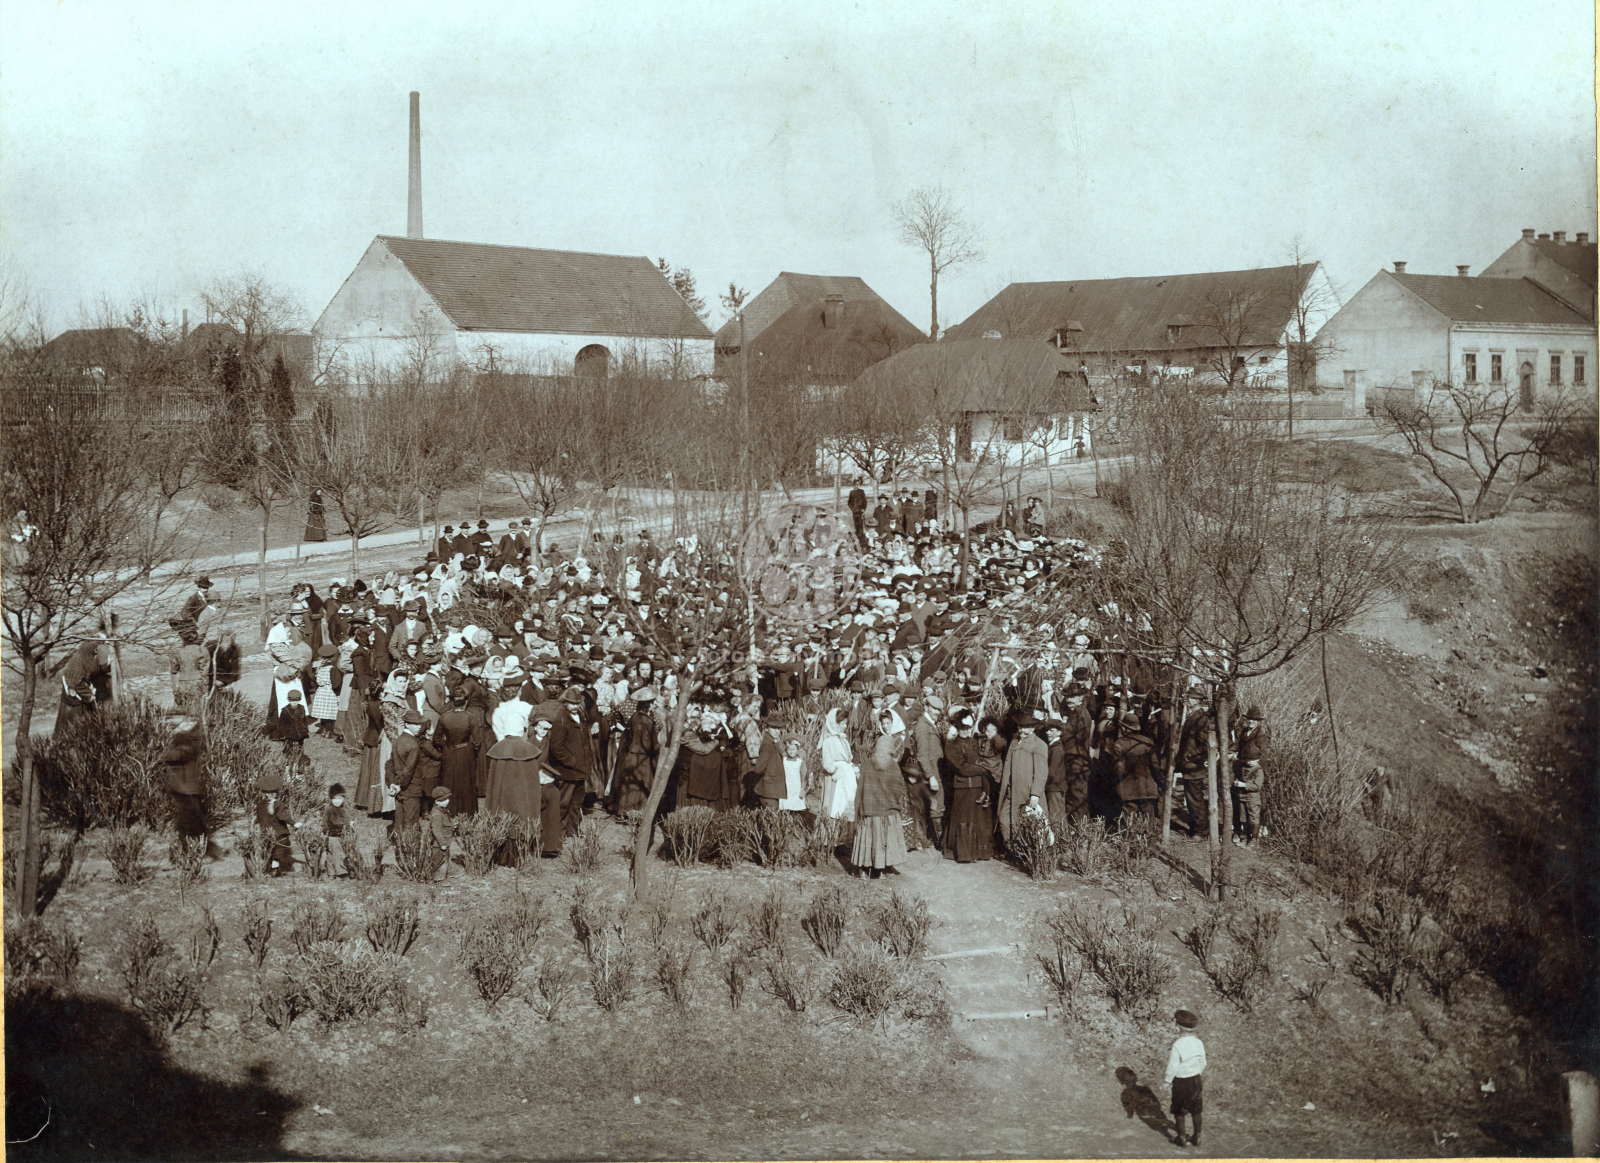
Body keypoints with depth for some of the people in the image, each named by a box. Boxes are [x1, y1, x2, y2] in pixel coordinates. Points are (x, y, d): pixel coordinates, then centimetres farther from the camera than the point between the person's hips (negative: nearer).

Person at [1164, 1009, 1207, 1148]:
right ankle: (1196, 1138, 26)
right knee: (1196, 1111, 17)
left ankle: (1181, 1138, 19)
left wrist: (1168, 1081, -2)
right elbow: (1203, 1062, 3)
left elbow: (1173, 1067, -17)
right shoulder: (1198, 1042, -7)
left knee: (1179, 1112, 12)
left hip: (1181, 1082, -5)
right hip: (1196, 1079, 5)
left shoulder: (1177, 1045, -23)